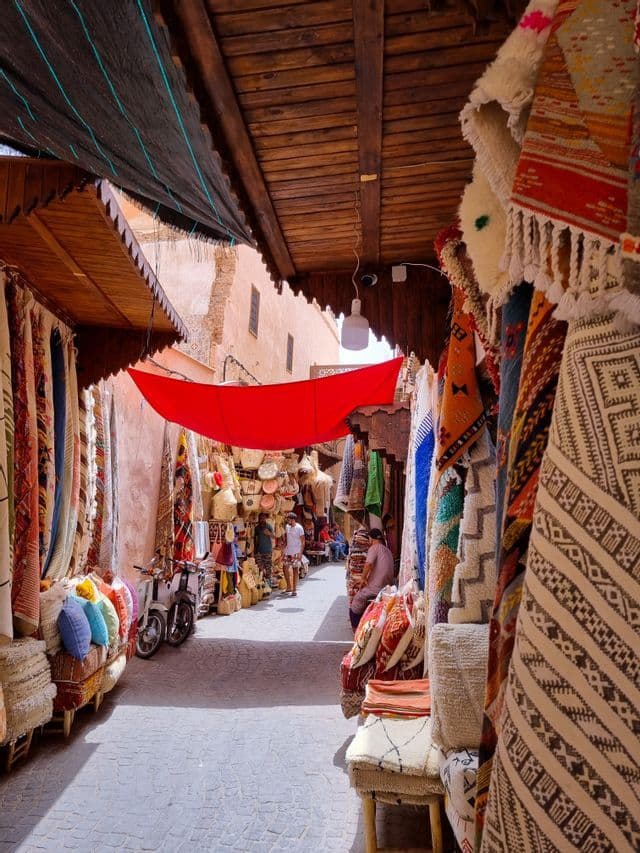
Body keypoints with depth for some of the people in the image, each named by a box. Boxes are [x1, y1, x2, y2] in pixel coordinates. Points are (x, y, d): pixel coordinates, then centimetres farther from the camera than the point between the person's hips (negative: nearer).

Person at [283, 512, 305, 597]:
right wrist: (284, 548, 10)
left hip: (296, 552, -7)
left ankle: (294, 590, 6)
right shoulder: (287, 527, 7)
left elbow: (302, 541, -12)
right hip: (288, 551, 7)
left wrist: (301, 553, -17)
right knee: (285, 567, 8)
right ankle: (289, 587, 23)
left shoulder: (299, 528, -12)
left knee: (295, 569, -1)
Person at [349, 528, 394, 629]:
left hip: (376, 588, -8)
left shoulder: (374, 548, -10)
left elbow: (368, 564, -26)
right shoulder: (388, 551, 14)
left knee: (357, 599, 12)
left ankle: (356, 627, 20)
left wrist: (364, 578, -11)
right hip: (387, 587, 8)